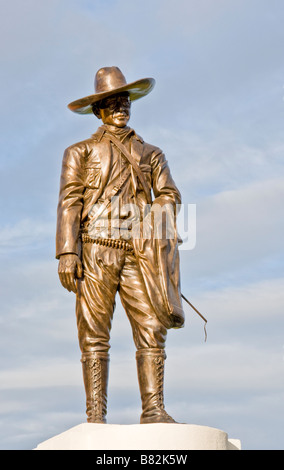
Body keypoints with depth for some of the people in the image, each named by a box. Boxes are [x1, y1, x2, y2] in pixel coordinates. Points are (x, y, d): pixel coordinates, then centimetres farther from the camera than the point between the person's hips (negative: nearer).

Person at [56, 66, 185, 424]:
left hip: (136, 253, 2)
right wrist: (67, 254, -7)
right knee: (94, 334, -6)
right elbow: (69, 203, 5)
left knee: (151, 329, -9)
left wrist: (156, 215, -7)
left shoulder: (151, 154, 25)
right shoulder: (81, 152, 17)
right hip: (95, 251, -2)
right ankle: (95, 415, -7)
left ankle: (153, 409, -8)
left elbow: (168, 196, 16)